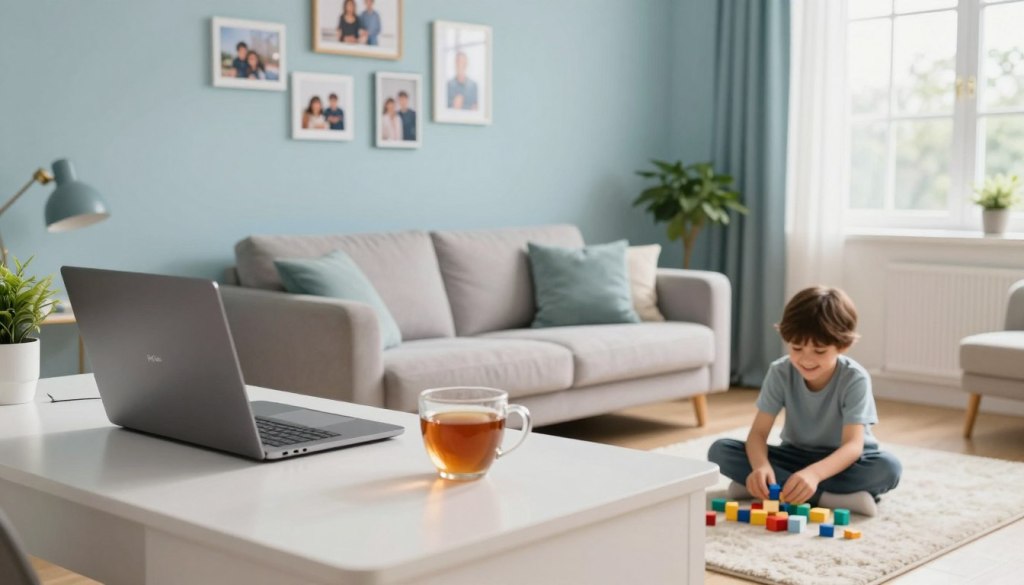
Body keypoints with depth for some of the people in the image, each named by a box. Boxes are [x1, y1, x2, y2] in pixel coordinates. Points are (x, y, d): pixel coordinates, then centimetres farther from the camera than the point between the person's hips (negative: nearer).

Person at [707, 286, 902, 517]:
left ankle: (780, 486, -31)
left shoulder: (855, 379, -22)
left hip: (842, 461, -2)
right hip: (795, 456, 3)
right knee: (720, 451, -22)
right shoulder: (780, 372, -15)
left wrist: (813, 473, -52)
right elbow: (758, 432, -17)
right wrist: (761, 466, -41)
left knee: (888, 468, -36)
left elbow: (853, 445, -31)